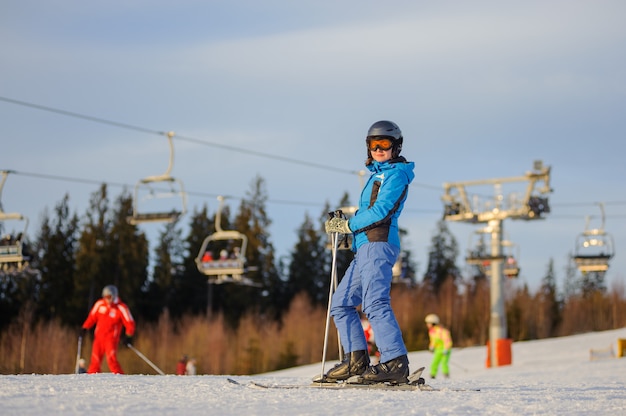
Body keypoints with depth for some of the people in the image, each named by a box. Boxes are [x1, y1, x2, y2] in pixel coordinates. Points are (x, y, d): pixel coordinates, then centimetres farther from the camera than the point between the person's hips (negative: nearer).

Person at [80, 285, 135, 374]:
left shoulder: (121, 308, -9)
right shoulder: (99, 304, 3)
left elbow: (129, 323, -7)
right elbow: (92, 316, 16)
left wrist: (128, 336, -17)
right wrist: (85, 327, 10)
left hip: (111, 338, -5)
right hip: (99, 337, 5)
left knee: (111, 359, -20)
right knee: (95, 360, 1)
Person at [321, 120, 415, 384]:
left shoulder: (396, 174, -1)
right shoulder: (377, 175, 28)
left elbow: (382, 210, -13)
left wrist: (347, 225, -7)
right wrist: (343, 227, 11)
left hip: (377, 244, -10)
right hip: (365, 247, 10)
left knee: (374, 302, -21)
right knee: (341, 303, 9)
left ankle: (395, 363, -27)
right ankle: (356, 359, 6)